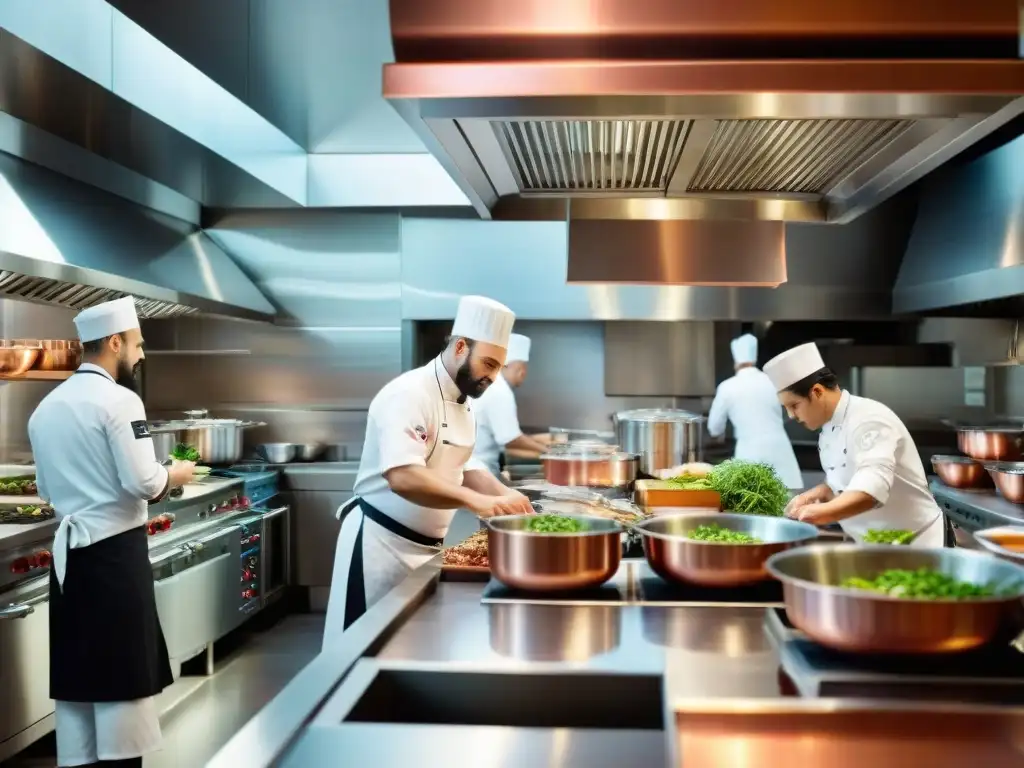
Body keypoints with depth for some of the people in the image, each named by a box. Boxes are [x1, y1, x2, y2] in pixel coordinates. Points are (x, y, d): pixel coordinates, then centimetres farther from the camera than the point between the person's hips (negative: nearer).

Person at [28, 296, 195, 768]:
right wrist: (175, 475, 1)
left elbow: (47, 490, 16)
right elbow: (142, 482, -18)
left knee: (76, 670, 12)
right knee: (123, 670, 2)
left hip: (69, 551, 7)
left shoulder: (45, 407, 10)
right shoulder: (118, 400, -13)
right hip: (115, 550, -7)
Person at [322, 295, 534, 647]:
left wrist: (505, 497, -3)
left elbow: (465, 466, 15)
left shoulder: (462, 403, 9)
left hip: (425, 546, 9)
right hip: (381, 542, -9)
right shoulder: (410, 394, -21)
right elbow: (403, 478, -33)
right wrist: (476, 501, -40)